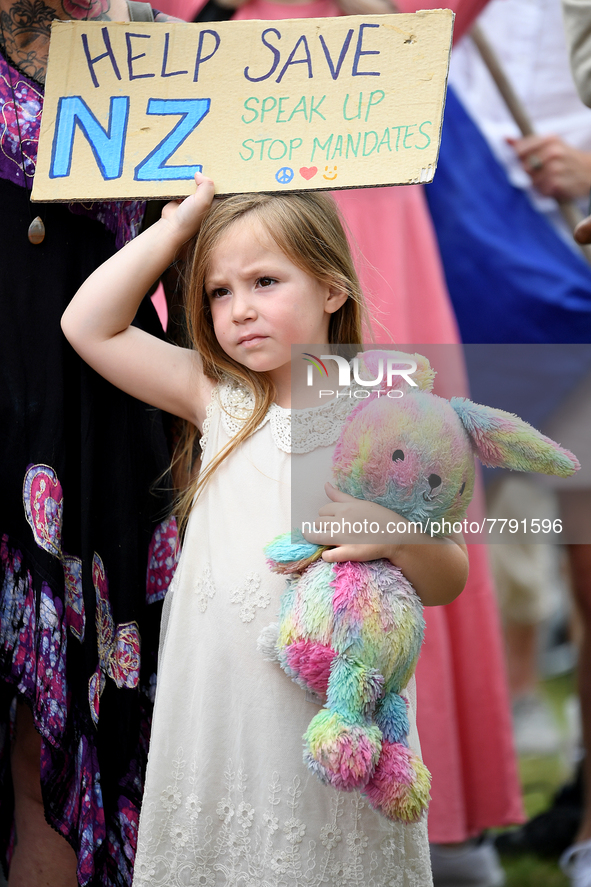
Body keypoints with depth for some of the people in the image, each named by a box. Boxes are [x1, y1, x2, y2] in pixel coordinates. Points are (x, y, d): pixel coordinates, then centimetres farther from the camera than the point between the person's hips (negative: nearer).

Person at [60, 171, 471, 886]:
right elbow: (88, 325, 0)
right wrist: (180, 222, -1)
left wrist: (397, 535, -22)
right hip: (214, 712, 3)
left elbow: (448, 583, 0)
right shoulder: (222, 401, 4)